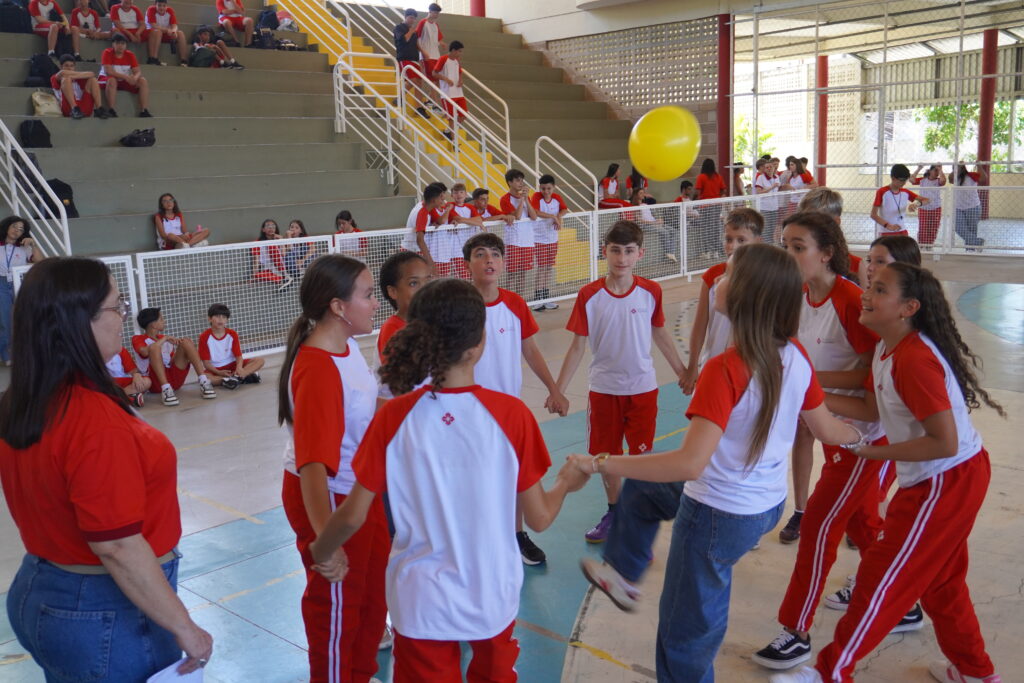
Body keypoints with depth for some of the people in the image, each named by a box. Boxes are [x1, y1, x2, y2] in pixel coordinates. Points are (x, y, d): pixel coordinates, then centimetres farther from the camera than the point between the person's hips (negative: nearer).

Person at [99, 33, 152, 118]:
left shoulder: (130, 55, 1)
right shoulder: (107, 53, -11)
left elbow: (138, 72, -5)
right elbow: (108, 71, -23)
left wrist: (135, 77, -31)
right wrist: (126, 77, -32)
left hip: (125, 82, 4)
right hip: (107, 79, -4)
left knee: (143, 81, -15)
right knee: (112, 80, -38)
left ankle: (144, 111, -23)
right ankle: (111, 110, -37)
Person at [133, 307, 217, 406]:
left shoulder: (164, 339, 26)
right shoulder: (138, 339, 6)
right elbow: (145, 352, -17)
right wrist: (164, 339, -12)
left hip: (175, 379, 5)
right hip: (156, 382, -5)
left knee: (185, 341, -9)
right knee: (154, 347, -26)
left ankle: (204, 382, -25)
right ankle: (166, 389, -39)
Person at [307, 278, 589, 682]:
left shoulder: (394, 417, -15)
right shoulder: (511, 413, -18)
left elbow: (354, 515, -8)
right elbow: (539, 518, -9)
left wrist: (322, 552, 13)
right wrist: (567, 482, 12)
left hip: (421, 602, 0)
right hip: (493, 598, 0)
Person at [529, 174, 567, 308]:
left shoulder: (557, 198, 2)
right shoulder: (536, 197, -13)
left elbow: (564, 210, 0)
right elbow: (535, 212, -29)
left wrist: (559, 216, -21)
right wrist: (553, 216, -29)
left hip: (553, 239, 5)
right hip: (539, 239, -5)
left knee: (550, 268, 10)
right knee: (541, 268, -6)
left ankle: (546, 298, 20)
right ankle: (537, 299, 1)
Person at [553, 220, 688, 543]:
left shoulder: (651, 292, -6)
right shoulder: (589, 295, -9)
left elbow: (661, 334, 9)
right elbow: (577, 346, -4)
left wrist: (682, 371, 17)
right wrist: (558, 390, -6)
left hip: (642, 387, 0)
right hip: (603, 389, 0)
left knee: (641, 455, 5)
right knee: (606, 455, 12)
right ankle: (614, 511, 35)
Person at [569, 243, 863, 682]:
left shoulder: (725, 370, -29)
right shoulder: (796, 356, -7)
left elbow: (690, 464, -34)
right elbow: (826, 429, 6)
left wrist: (604, 465, -28)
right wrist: (860, 436, 30)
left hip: (720, 514, -8)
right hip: (770, 502, 8)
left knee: (687, 631, 14)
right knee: (641, 486, 27)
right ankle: (623, 575, 44)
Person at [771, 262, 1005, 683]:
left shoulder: (914, 359, -27)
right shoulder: (887, 349, 3)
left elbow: (945, 442, -27)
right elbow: (873, 408, 7)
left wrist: (873, 452, -19)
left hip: (946, 483, -10)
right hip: (948, 479, 10)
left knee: (880, 578, 0)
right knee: (939, 578, 24)